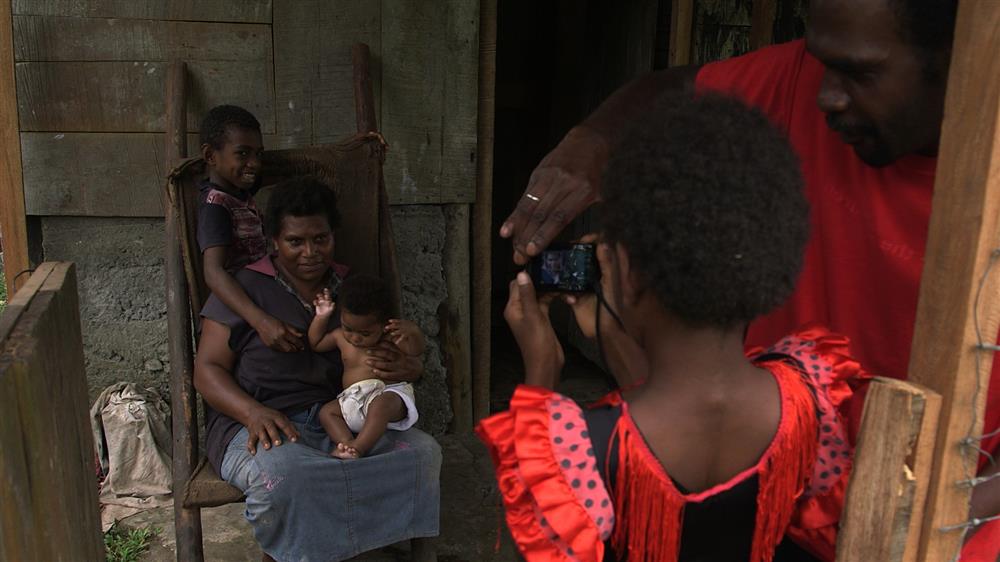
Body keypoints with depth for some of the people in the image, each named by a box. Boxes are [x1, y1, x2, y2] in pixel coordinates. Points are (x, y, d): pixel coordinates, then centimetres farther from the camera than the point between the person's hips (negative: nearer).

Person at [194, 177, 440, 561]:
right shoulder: (244, 288, 2)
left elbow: (407, 358, 14)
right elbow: (207, 369, -1)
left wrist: (407, 369, -14)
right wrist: (254, 413, -22)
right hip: (257, 426, -3)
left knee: (423, 450, -22)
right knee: (280, 475, -38)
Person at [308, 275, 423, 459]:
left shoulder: (390, 337, -2)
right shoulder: (341, 336, 14)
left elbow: (415, 351, -15)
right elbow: (316, 343, 28)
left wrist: (413, 331, -37)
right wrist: (321, 317, 13)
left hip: (390, 393, -6)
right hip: (352, 402, 6)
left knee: (381, 403, -37)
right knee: (326, 411, -12)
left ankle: (359, 447, -45)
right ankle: (347, 443, -31)